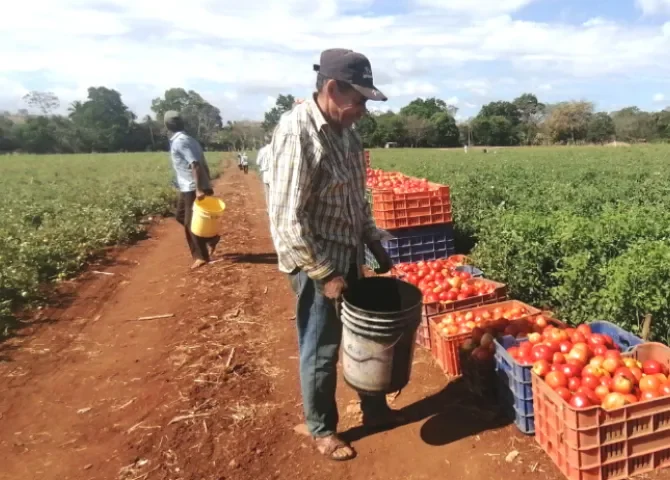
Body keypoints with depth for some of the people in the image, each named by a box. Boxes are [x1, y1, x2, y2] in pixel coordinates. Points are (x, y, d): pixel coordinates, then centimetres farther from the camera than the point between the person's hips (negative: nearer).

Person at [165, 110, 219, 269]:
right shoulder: (187, 139, 14)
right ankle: (210, 238, 21)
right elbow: (203, 164, 14)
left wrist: (199, 189, -28)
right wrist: (206, 185, 17)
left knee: (191, 222, -1)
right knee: (181, 216, 19)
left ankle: (202, 256, 8)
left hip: (192, 188, -10)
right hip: (188, 187, 10)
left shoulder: (179, 141, -15)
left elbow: (195, 165, -25)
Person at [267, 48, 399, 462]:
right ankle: (322, 429, 32)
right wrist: (324, 274, -21)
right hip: (317, 263, -8)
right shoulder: (297, 131, -21)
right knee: (322, 350, 9)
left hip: (350, 257, 8)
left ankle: (375, 409, 42)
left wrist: (377, 246, 13)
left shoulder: (347, 132, 5)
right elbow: (287, 218, -25)